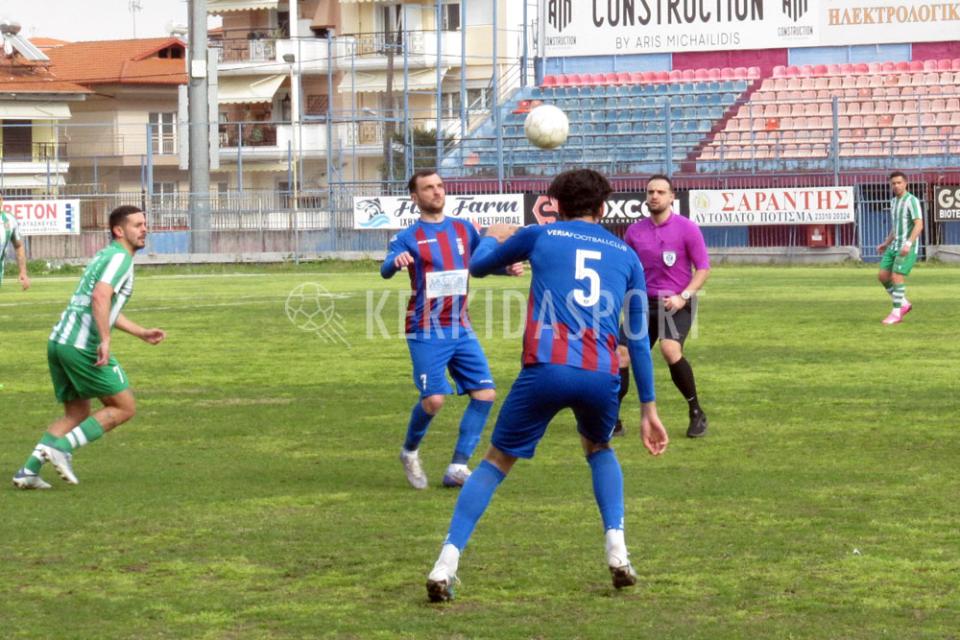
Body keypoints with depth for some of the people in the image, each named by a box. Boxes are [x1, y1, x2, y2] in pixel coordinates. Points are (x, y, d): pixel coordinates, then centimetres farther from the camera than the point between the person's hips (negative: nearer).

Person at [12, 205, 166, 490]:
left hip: (59, 341, 9)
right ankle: (62, 447, -8)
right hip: (83, 346, -9)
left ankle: (28, 470, 7)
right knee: (124, 408, 1)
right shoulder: (120, 258, -8)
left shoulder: (104, 256, 24)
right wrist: (106, 340, -28)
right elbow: (100, 297, -25)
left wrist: (143, 333, 33)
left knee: (76, 414, 19)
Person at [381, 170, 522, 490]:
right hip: (426, 332, -5)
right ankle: (410, 452, 14)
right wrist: (396, 261, -45)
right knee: (433, 399, -15)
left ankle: (458, 467, 2)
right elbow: (386, 270, -20)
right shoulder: (409, 237, -4)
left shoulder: (464, 230, 10)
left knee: (485, 394, -6)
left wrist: (507, 268, -1)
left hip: (461, 329, 5)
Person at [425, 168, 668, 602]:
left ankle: (446, 564, -2)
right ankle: (617, 551, 14)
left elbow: (478, 266, 29)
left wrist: (492, 238, 52)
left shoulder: (541, 236, 14)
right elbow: (638, 339, 19)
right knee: (598, 449, 32)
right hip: (602, 375, 2)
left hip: (546, 370, -2)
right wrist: (648, 409, 24)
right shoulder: (626, 255, 20)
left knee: (496, 462, 12)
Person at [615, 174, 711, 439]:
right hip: (644, 304, 5)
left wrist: (683, 296, -16)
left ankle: (697, 414, -13)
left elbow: (703, 268, -5)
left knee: (670, 350, -28)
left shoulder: (687, 228, -5)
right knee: (621, 357, -6)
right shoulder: (635, 231, 7)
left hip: (675, 304, -5)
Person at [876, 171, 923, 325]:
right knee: (882, 276, 2)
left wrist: (908, 244, -30)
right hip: (895, 247, 9)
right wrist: (885, 244, 17)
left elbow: (919, 225, -21)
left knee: (897, 277, -14)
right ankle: (903, 304, 14)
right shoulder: (894, 202, 16)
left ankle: (896, 314, -5)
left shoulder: (912, 201, -12)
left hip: (908, 248, -9)